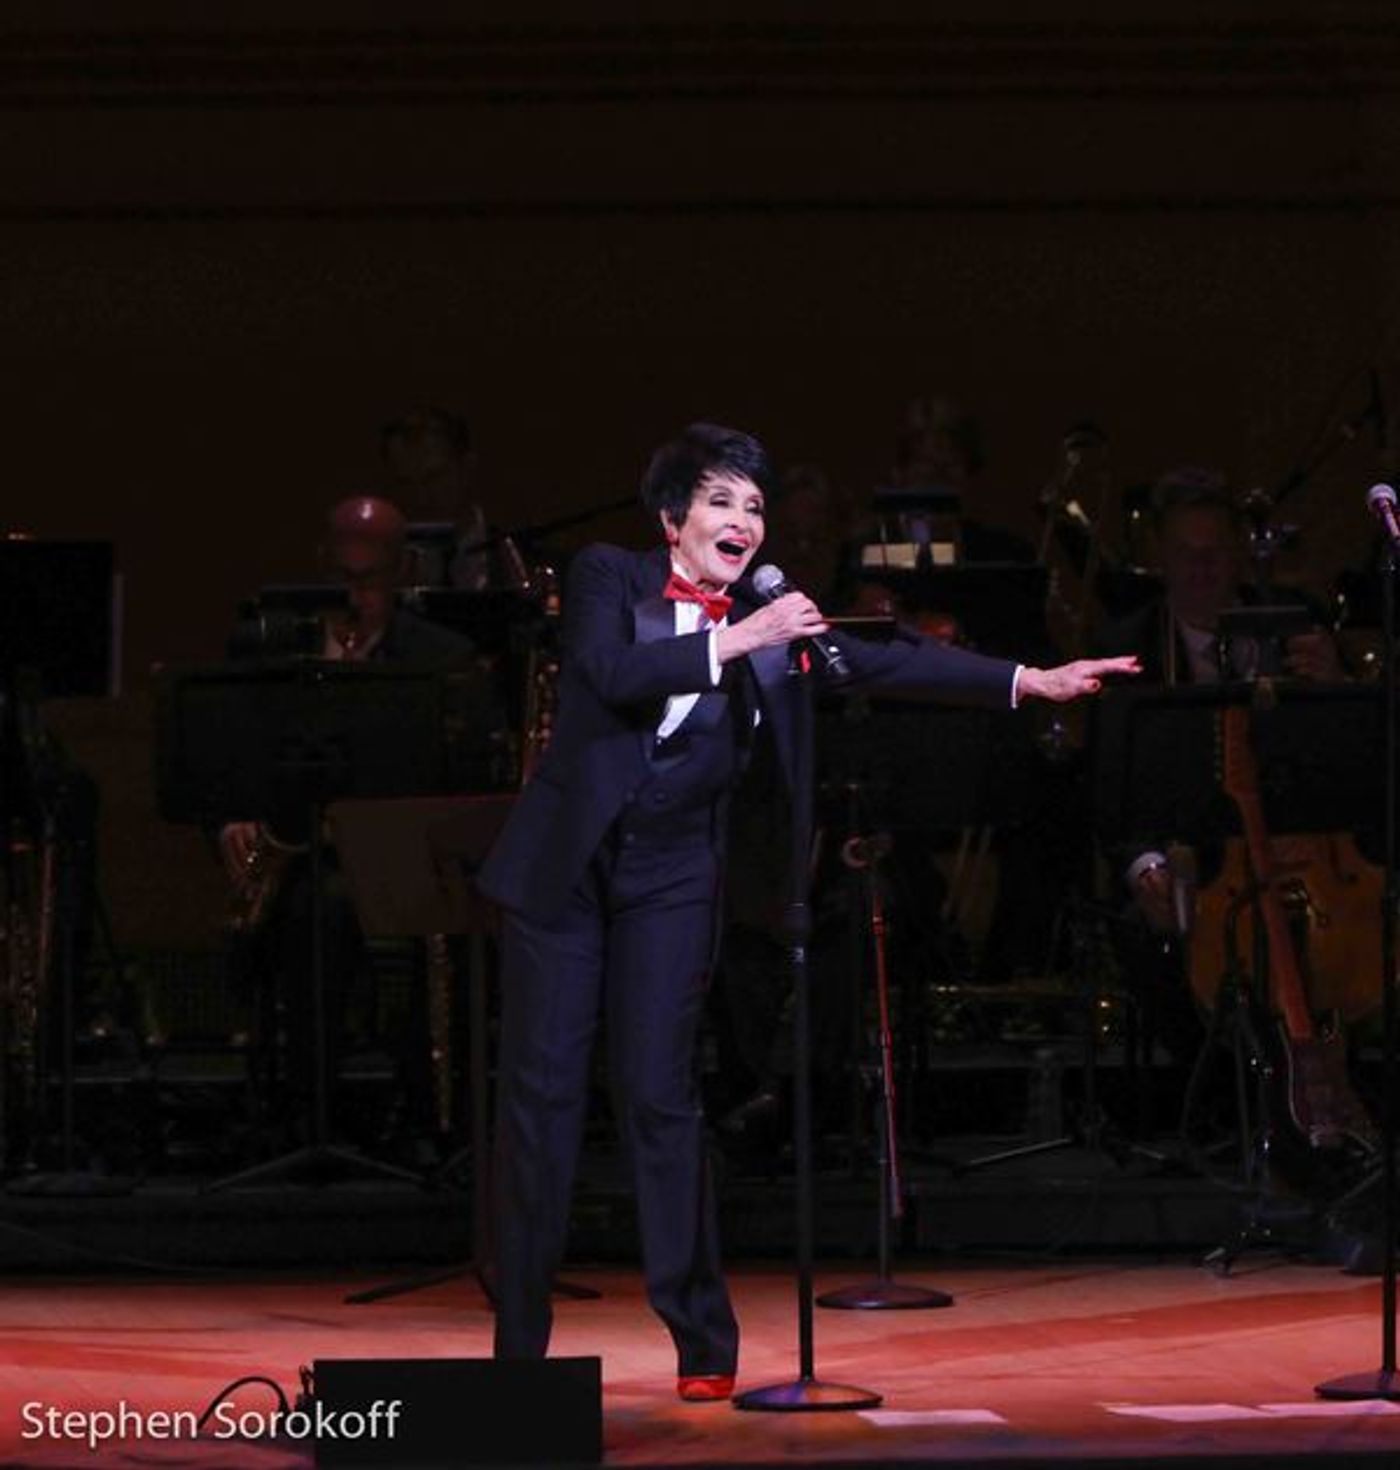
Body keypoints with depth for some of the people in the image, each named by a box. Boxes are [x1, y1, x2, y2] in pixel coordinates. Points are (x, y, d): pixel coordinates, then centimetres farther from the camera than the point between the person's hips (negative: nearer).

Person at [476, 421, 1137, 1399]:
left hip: (669, 877, 1)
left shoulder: (770, 626, 6)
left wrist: (1028, 682, -8)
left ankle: (703, 1344, 1)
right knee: (540, 1092, 1)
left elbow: (887, 664, 0)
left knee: (659, 1093, -6)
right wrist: (736, 641, -24)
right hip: (561, 866, -1)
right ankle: (520, 1340, 10)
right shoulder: (608, 579, -1)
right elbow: (612, 675, -19)